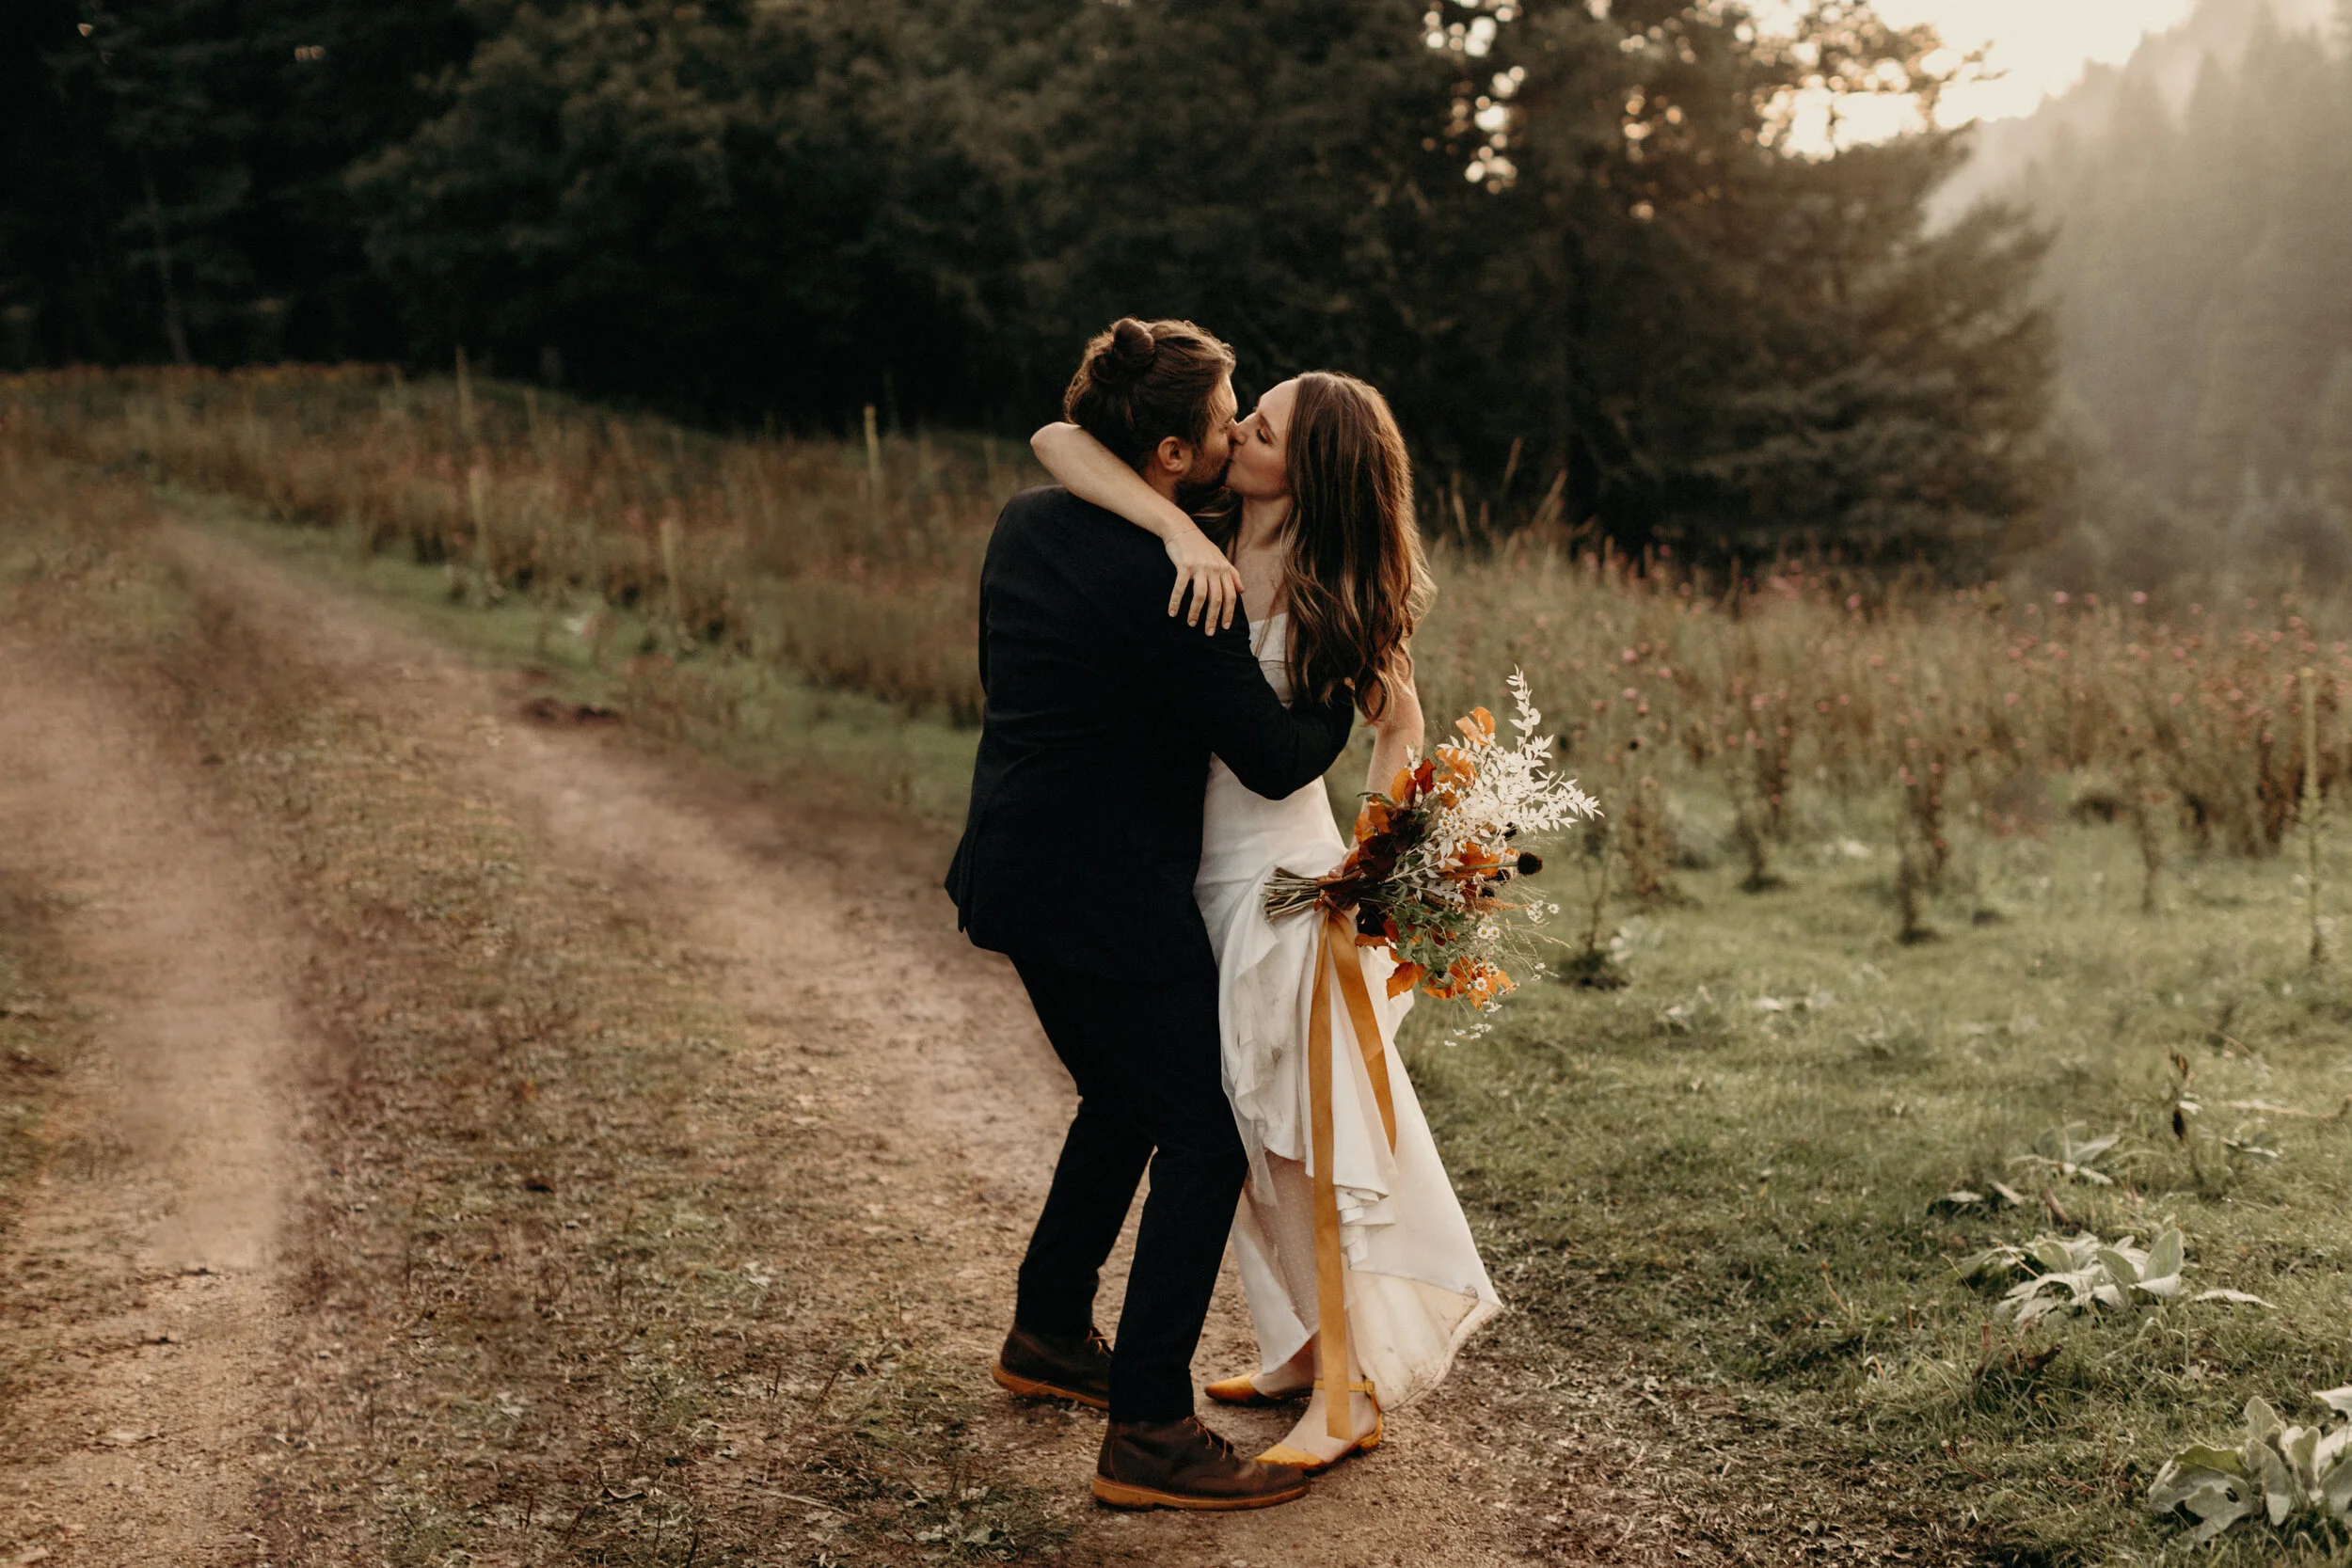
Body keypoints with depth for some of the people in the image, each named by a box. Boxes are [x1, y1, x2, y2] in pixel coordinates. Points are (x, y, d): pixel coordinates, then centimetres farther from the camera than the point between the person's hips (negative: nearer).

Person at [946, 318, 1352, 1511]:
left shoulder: (1027, 521, 4)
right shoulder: (1169, 587, -23)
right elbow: (1278, 761, -18)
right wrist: (1346, 683, 0)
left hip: (1021, 866, 10)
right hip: (1107, 898, -9)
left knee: (1124, 1101, 26)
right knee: (1205, 1138, 0)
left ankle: (1047, 1334, 41)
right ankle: (1148, 1432, 3)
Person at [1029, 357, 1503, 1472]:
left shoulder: (1333, 599, -13)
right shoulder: (1197, 547, -6)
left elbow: (1400, 720, -1)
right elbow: (1056, 442, -15)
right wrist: (1177, 528, -29)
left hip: (1281, 878, -5)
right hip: (1194, 872, 5)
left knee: (1310, 1131, 1)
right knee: (1247, 1132, 16)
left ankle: (1349, 1393, 12)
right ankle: (1302, 1351, 32)